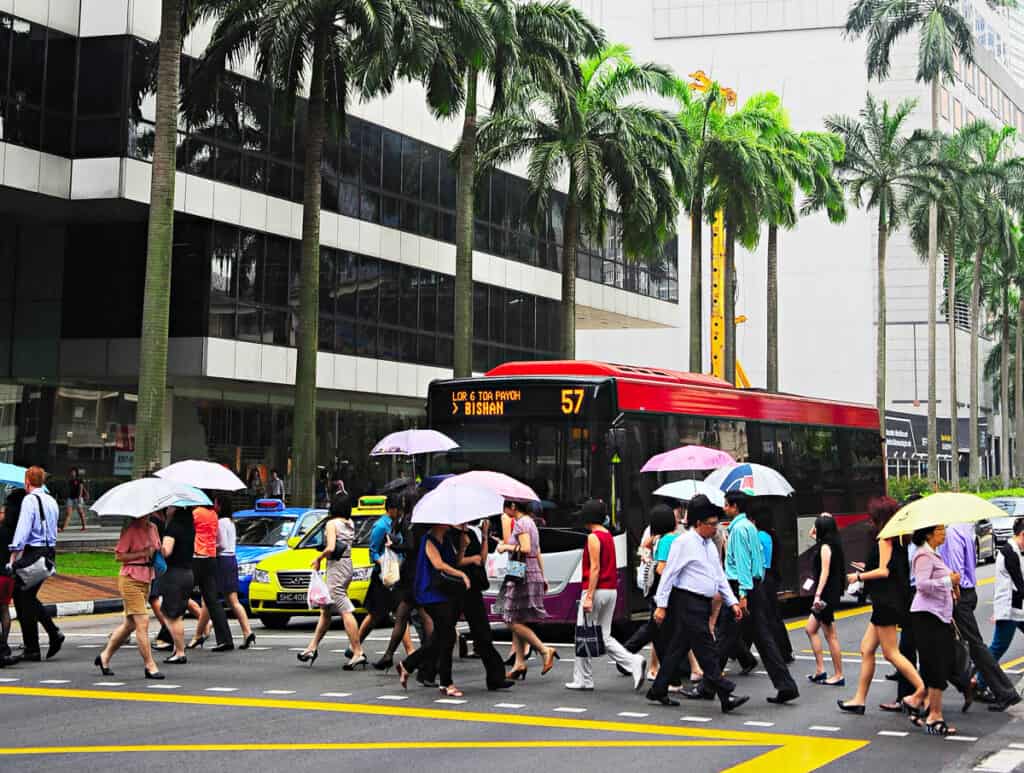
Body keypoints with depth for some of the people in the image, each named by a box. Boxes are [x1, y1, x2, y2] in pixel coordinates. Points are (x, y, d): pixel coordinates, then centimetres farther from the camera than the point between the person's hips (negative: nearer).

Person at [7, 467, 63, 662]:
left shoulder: (29, 500, -11)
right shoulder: (52, 501, 14)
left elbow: (22, 530, -18)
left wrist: (13, 559, -18)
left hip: (33, 552, -8)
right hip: (50, 551, 8)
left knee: (23, 598, 2)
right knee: (29, 597, 21)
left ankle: (32, 650, 3)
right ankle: (54, 633, 8)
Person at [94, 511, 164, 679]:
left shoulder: (152, 528, 9)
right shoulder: (130, 530, -11)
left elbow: (158, 550, 23)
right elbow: (119, 555, -14)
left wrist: (155, 553, 0)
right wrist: (142, 553, -20)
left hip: (146, 580, 8)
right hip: (130, 579, -8)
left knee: (130, 624, 14)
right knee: (142, 623, -8)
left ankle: (105, 656, 29)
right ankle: (150, 666, -2)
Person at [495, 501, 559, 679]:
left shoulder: (521, 523, -12)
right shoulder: (531, 522, 17)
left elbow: (526, 549, -24)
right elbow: (538, 553, 19)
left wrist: (506, 546, -10)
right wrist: (543, 577, 21)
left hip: (523, 576, -10)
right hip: (533, 573, 10)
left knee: (513, 621, -7)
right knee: (516, 621, 10)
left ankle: (545, 650, -10)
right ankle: (519, 662, 9)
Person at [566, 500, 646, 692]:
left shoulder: (593, 537, -12)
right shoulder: (609, 536, 15)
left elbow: (595, 568, -18)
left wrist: (589, 596, -20)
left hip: (597, 590, -9)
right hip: (612, 590, 9)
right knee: (604, 636, 11)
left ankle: (583, 680, 6)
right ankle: (635, 662, -6)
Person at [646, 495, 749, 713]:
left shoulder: (710, 545, 16)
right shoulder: (684, 542, -10)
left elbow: (720, 576, 21)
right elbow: (669, 573, -11)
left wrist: (732, 602, 14)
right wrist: (662, 605, -13)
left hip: (702, 605, 9)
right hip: (688, 603, -9)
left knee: (679, 648, 12)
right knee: (707, 651, -9)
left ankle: (658, 691, 19)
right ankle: (726, 697, -10)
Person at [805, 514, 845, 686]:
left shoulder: (825, 547, -14)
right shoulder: (833, 544, 11)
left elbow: (825, 571, -23)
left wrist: (818, 594, -29)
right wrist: (815, 538, 21)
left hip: (826, 594, -10)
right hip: (830, 593, 10)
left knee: (830, 636, -3)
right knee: (810, 629, 15)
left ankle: (838, 675, 2)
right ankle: (820, 670, 14)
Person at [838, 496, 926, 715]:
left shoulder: (884, 539, -13)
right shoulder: (895, 539, 14)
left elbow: (884, 571, -18)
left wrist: (859, 576, -6)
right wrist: (868, 568, 22)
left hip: (887, 601, -10)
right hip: (885, 601, 10)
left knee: (890, 652, -7)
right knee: (866, 649, 11)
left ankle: (921, 689, -7)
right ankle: (859, 699, 14)